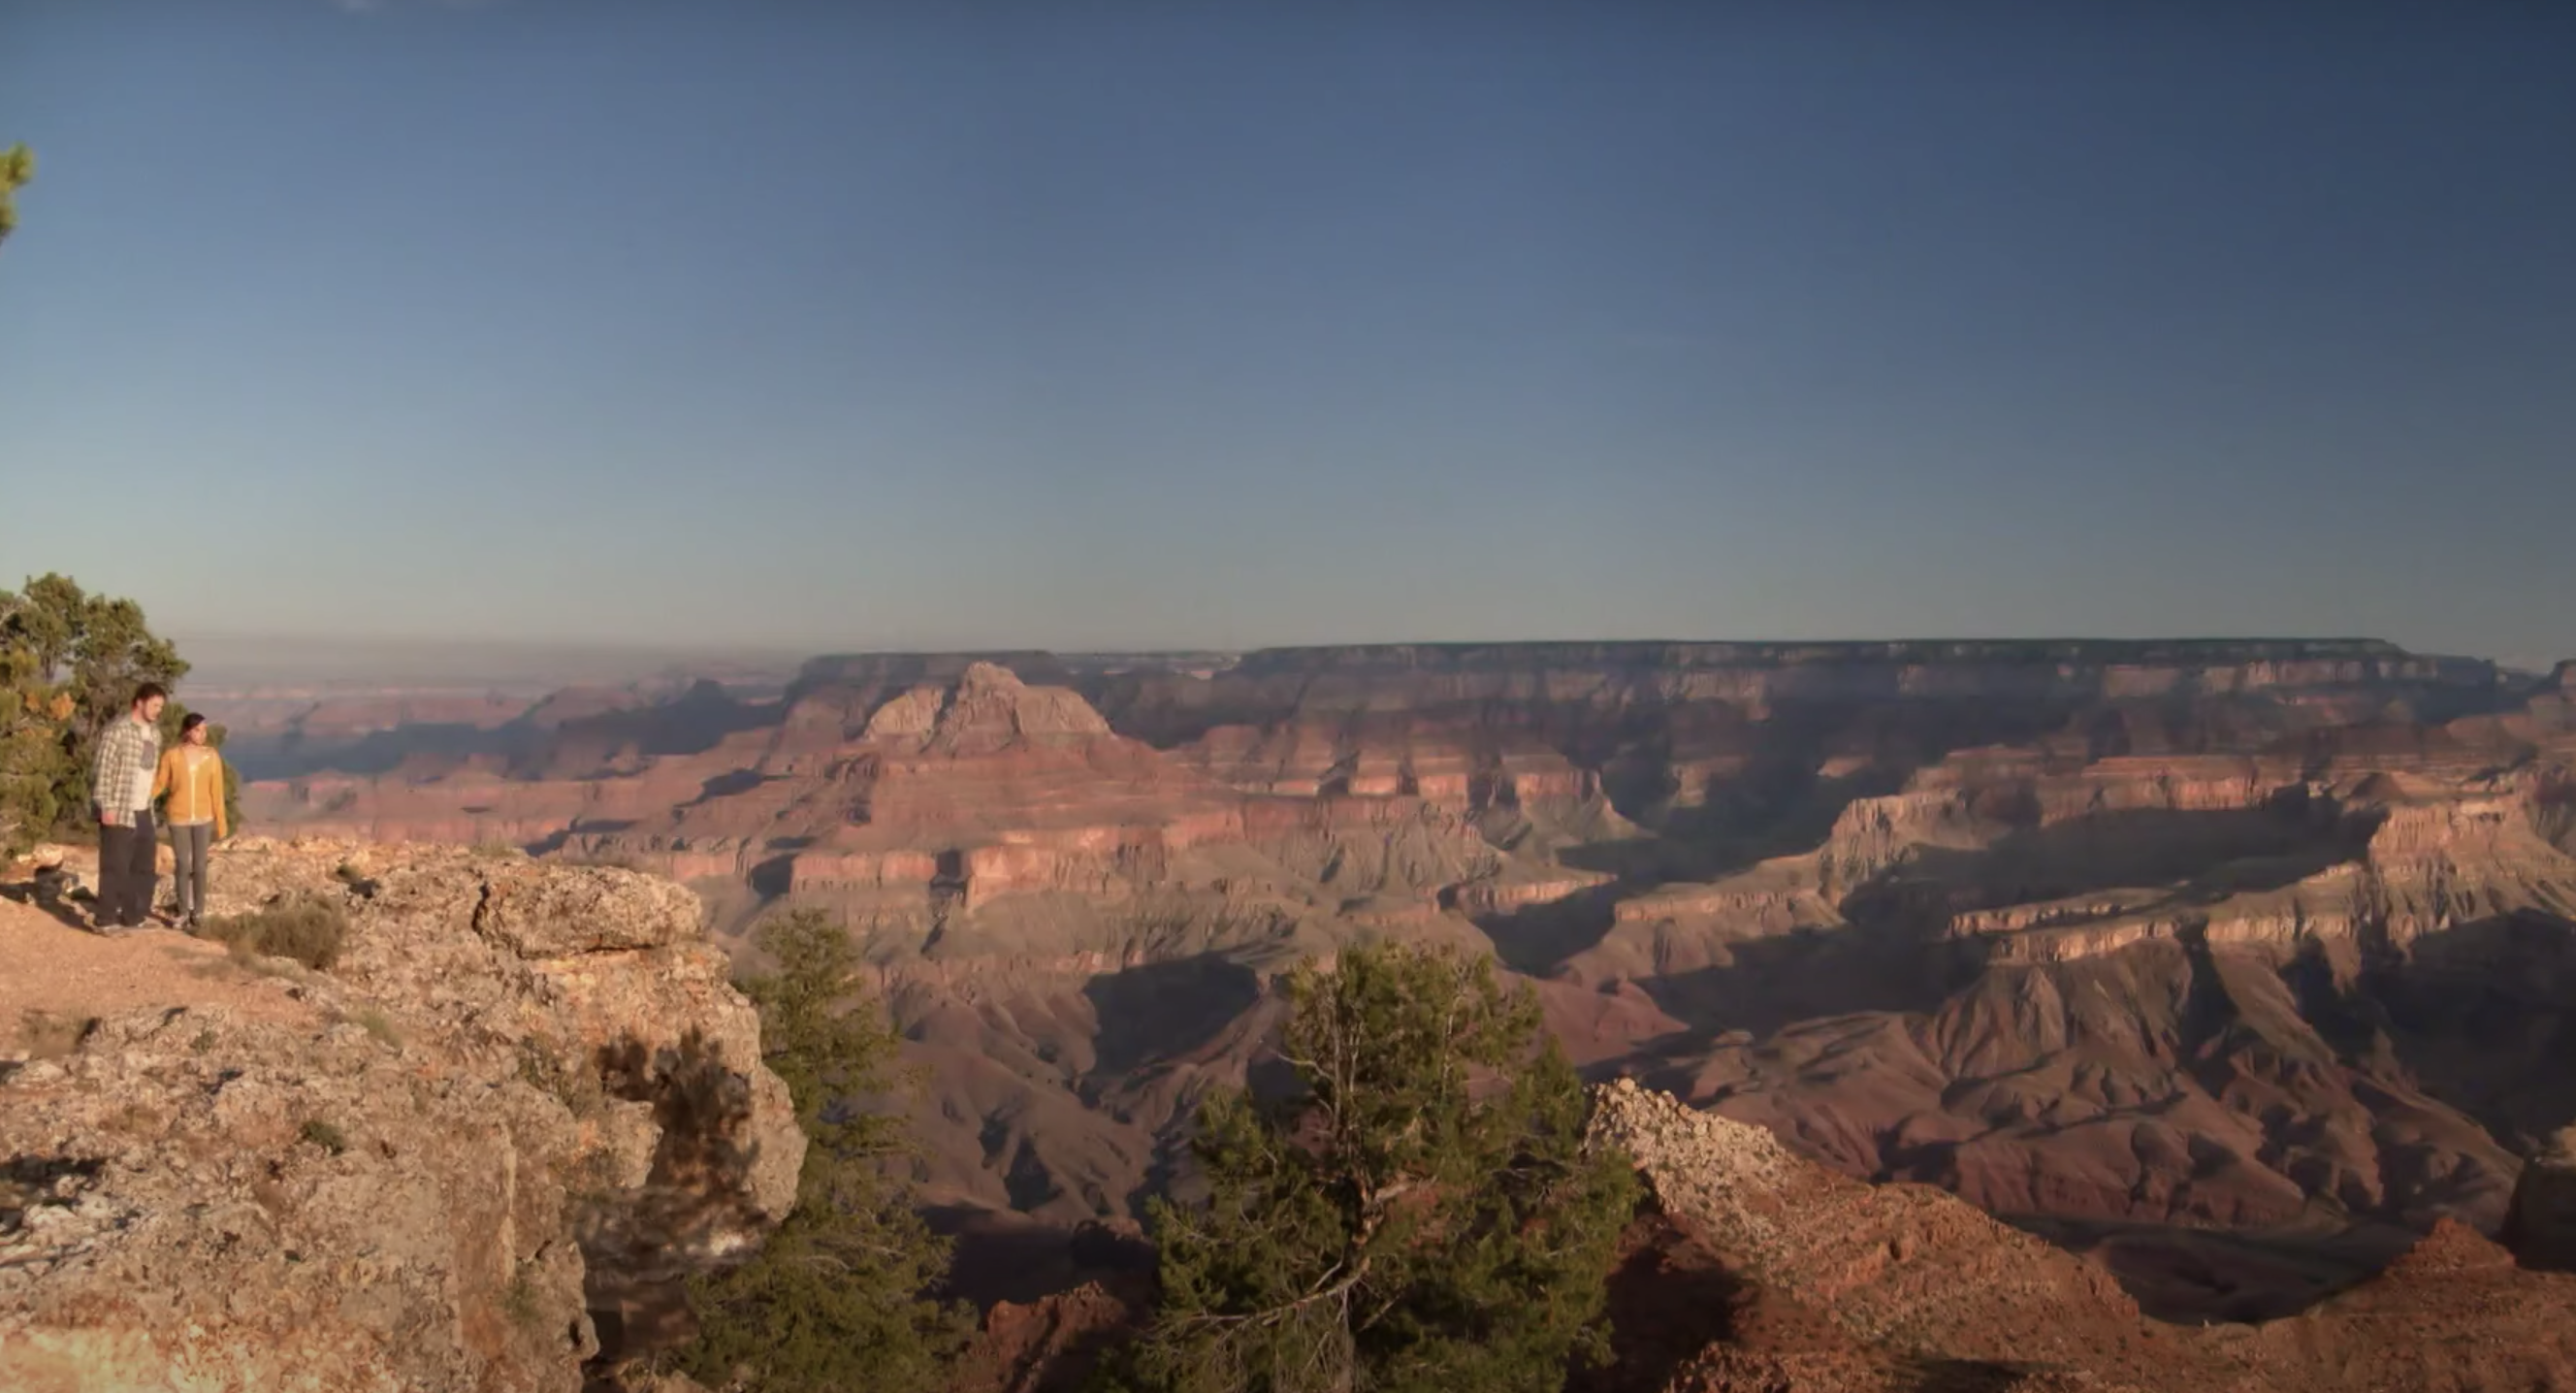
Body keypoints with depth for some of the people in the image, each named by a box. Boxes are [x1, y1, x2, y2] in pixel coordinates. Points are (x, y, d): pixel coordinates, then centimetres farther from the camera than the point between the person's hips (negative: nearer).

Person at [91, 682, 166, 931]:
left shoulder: (154, 732, 12)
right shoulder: (118, 729, -13)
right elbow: (103, 769, -15)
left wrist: (150, 807, 16)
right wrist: (106, 806, -19)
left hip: (143, 811, 8)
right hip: (118, 810, -8)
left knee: (146, 865, 10)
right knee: (115, 866, -2)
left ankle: (133, 917, 19)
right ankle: (107, 919, 7)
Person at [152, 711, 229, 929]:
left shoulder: (212, 756, -4)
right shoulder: (172, 756, -6)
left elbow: (216, 791, -1)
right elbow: (159, 783, -1)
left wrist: (220, 822, 0)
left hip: (203, 818, 1)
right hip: (178, 818, -1)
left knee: (199, 866, 4)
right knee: (182, 866, 2)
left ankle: (199, 911, 15)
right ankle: (184, 912, 13)